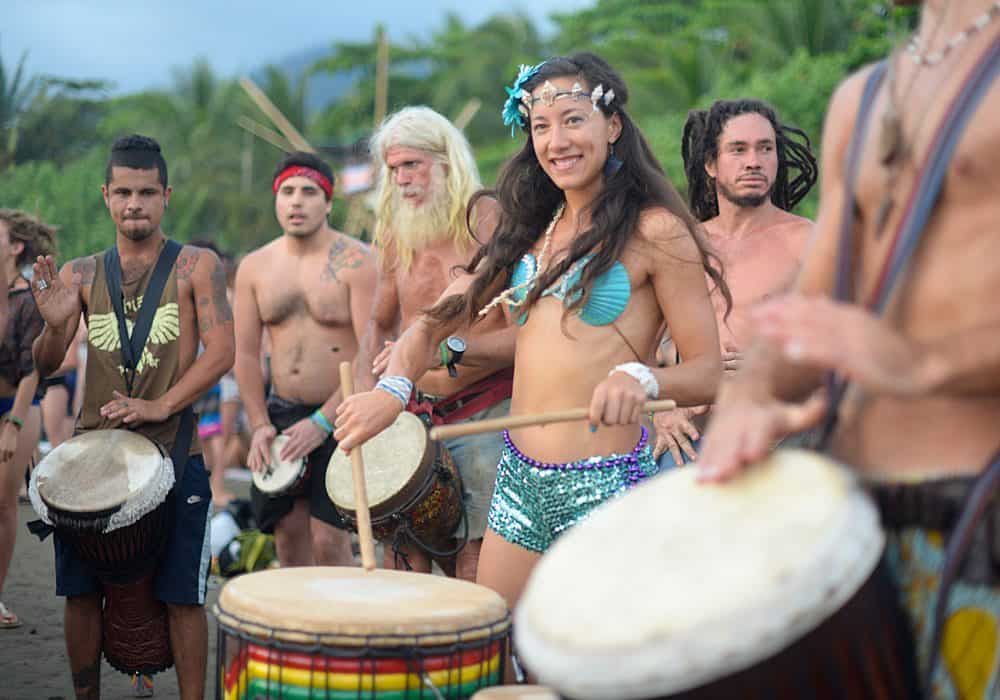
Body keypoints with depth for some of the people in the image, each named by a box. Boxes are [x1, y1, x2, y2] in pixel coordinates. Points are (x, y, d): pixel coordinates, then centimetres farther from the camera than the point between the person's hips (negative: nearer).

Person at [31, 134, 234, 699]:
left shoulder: (195, 266, 0)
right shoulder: (81, 274, 8)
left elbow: (222, 352, -8)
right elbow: (45, 367, 4)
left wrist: (160, 406, -18)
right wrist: (55, 325, -18)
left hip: (173, 453, -3)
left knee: (183, 596, 0)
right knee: (82, 591, 7)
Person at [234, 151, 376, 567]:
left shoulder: (355, 262, -8)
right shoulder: (255, 268, 8)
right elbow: (246, 353, 9)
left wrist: (322, 422, -17)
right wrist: (259, 425, -1)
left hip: (340, 417, -5)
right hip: (281, 413, 5)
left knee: (329, 541, -9)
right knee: (288, 533, 6)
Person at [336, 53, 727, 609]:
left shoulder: (654, 231, -6)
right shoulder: (530, 230, 14)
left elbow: (709, 373, -10)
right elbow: (441, 317, 12)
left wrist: (641, 379, -30)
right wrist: (393, 387, -8)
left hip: (605, 483, -6)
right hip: (519, 479, 6)